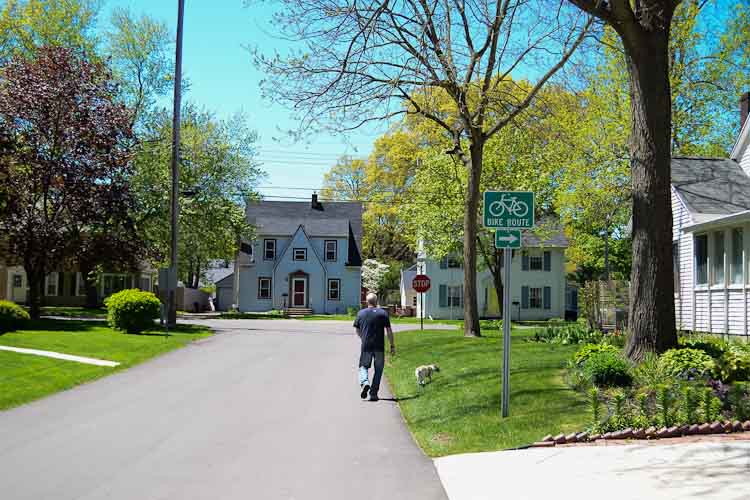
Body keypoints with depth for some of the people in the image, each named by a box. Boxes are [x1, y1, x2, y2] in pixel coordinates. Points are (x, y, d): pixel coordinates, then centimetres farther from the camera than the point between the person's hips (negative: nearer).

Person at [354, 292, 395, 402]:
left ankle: (364, 382, -16)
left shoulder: (361, 313, 4)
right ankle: (373, 393, 7)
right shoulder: (383, 313, -1)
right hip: (379, 347, -1)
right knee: (378, 369, 9)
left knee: (363, 366, 13)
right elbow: (389, 331, -3)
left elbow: (357, 330, 12)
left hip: (366, 346, 1)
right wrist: (392, 345, 3)